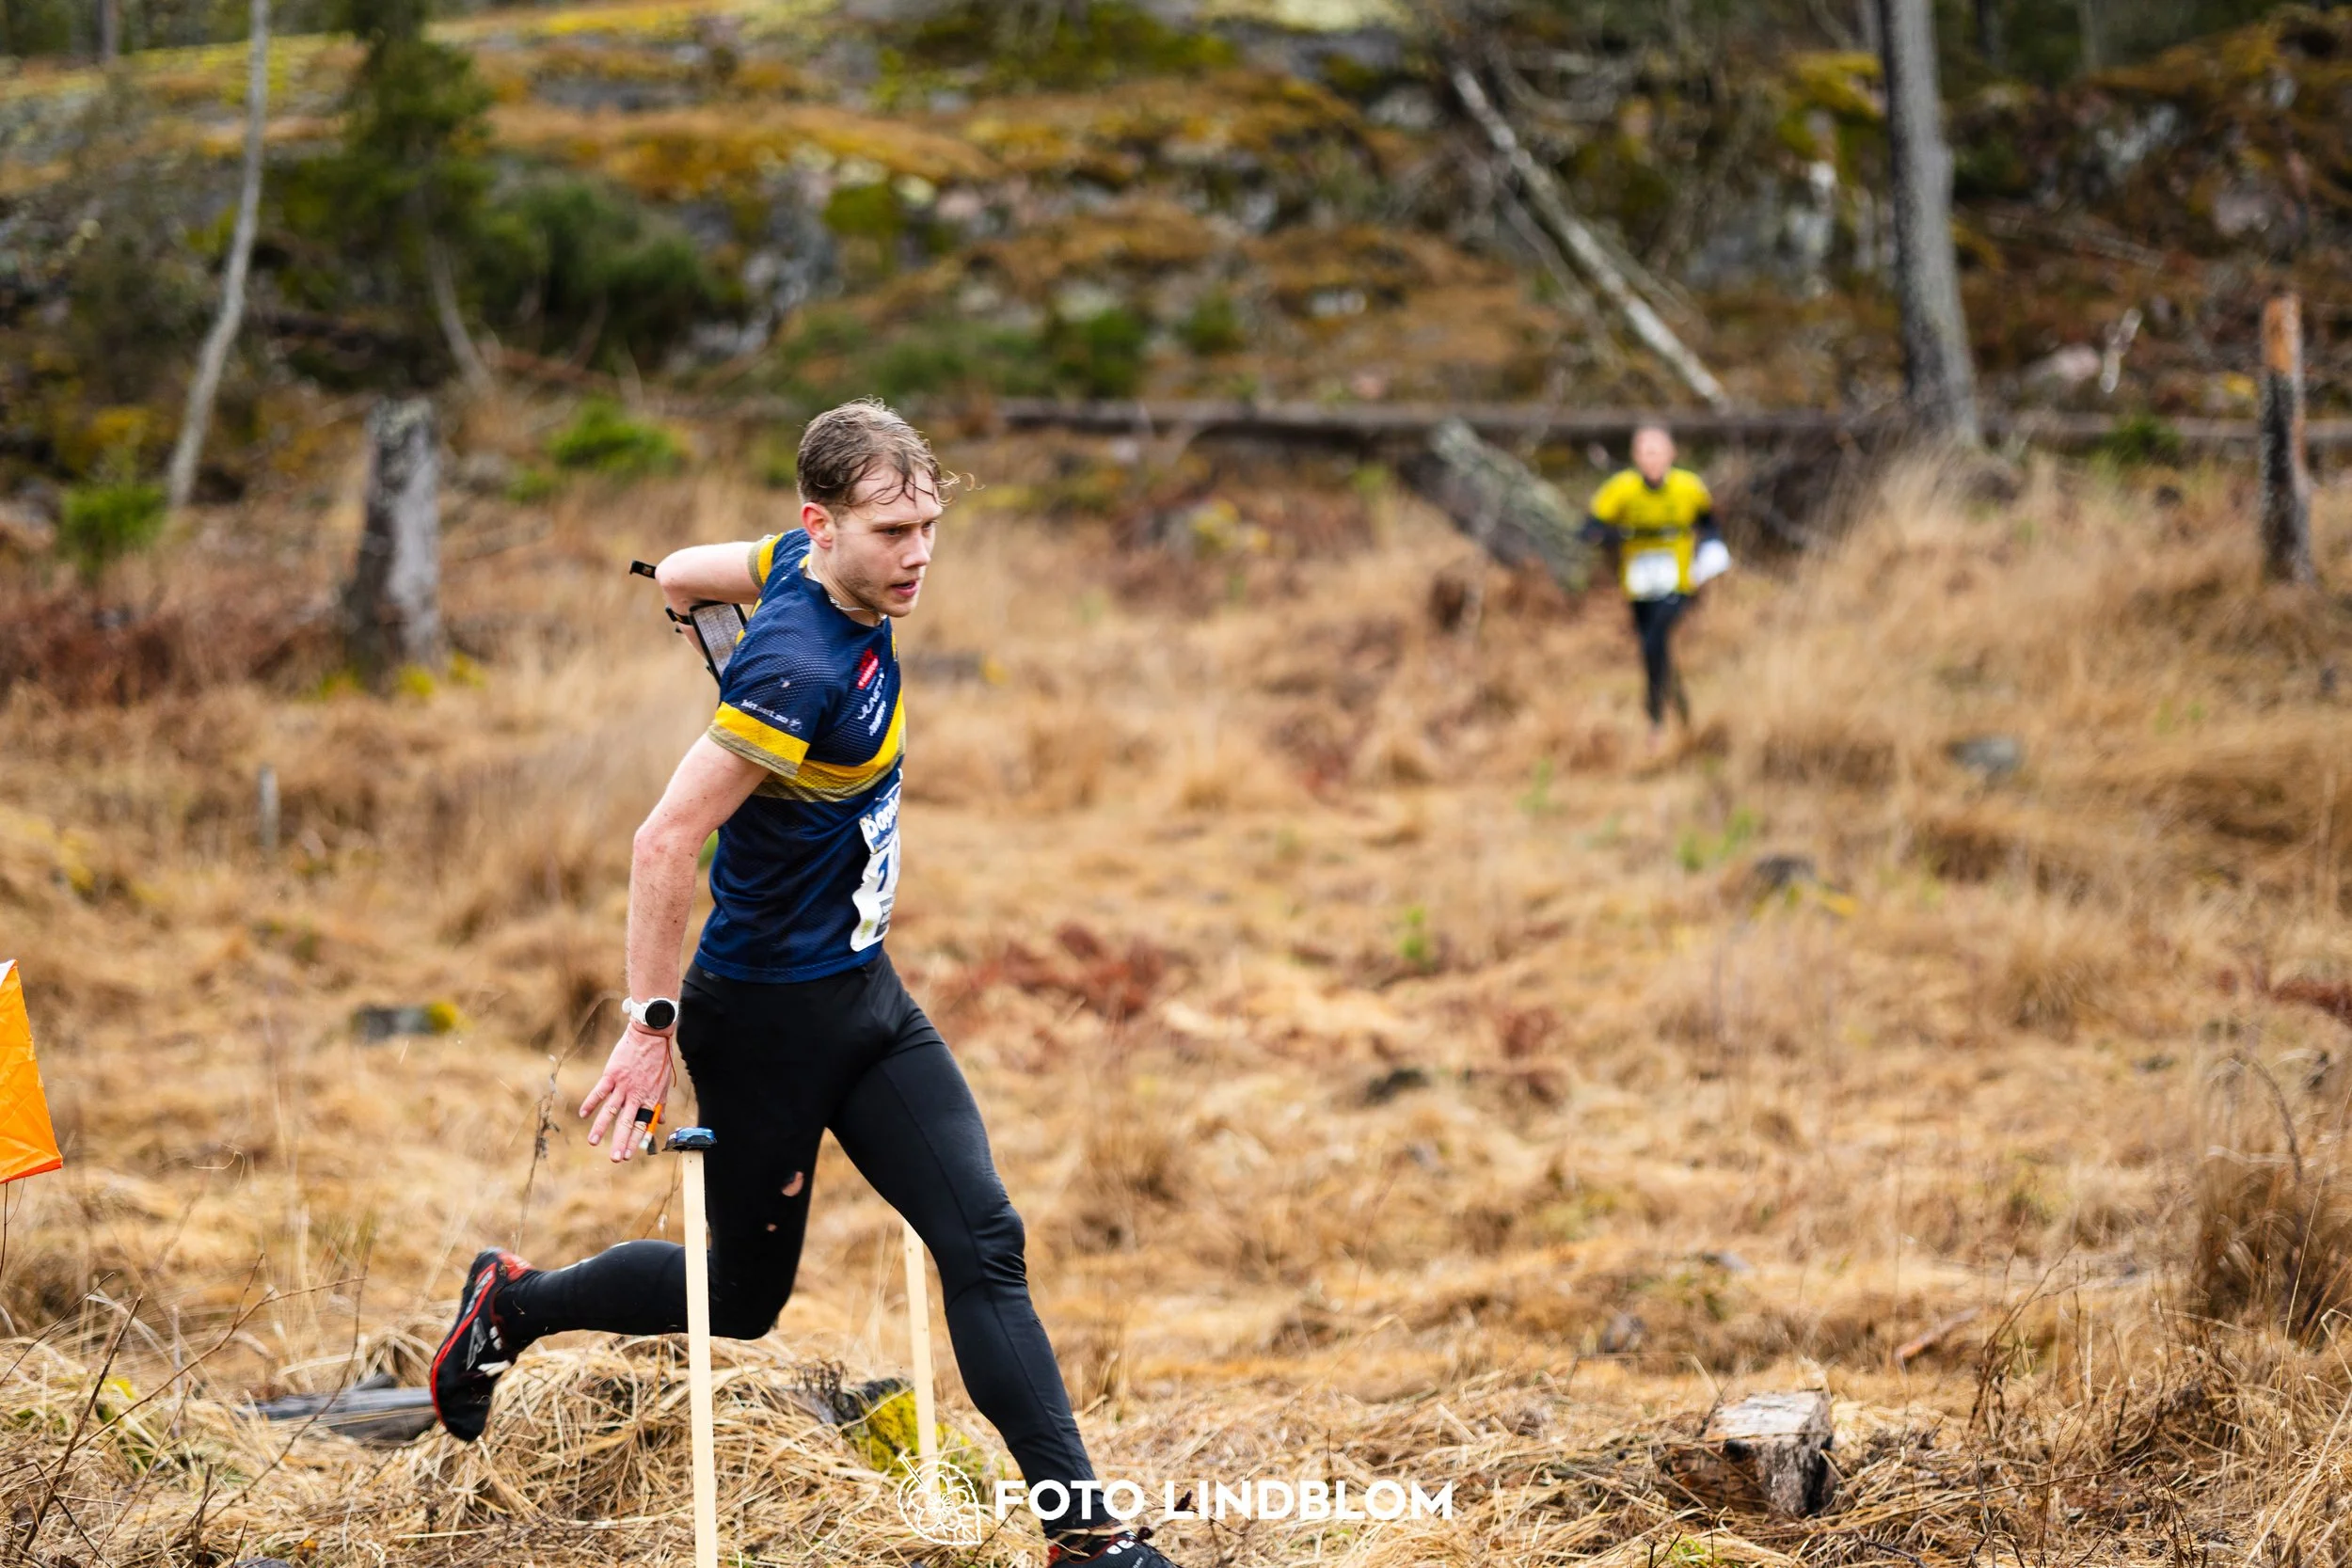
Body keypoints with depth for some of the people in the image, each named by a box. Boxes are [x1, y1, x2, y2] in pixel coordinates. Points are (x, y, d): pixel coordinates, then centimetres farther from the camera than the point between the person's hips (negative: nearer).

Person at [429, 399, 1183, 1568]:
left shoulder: (814, 565, -2)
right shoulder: (802, 671, -28)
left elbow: (680, 576, 17)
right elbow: (664, 842, -27)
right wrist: (650, 1025, -23)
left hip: (864, 992, 8)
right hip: (768, 1017, -8)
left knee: (983, 1243, -4)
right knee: (741, 1294, 10)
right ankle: (514, 1305, 35)